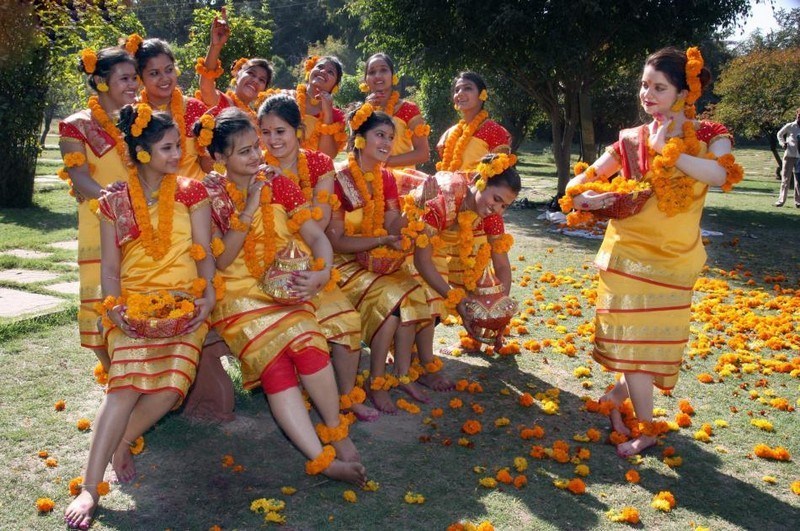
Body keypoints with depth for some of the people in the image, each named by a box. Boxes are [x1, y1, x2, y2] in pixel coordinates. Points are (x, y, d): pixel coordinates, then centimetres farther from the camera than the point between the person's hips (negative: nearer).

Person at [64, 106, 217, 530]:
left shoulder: (191, 192, 7)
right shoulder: (115, 201, 8)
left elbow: (204, 253, 3)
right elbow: (110, 264, 6)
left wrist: (208, 297, -13)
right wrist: (112, 306, -12)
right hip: (133, 304, 0)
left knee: (172, 386, -21)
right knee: (128, 383, -22)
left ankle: (118, 441, 5)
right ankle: (90, 488, -19)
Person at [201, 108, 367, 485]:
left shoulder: (279, 185, 7)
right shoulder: (211, 195, 1)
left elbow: (317, 236, 0)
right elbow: (221, 260, -8)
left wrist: (321, 273, -21)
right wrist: (249, 209, -14)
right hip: (237, 294, -2)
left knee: (307, 342, -29)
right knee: (274, 363, -27)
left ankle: (336, 433, -10)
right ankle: (322, 459, -32)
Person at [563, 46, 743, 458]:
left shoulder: (709, 136, -3)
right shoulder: (631, 140, 3)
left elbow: (723, 176, -25)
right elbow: (581, 181, 6)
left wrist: (668, 149, -21)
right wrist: (585, 197, -17)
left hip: (673, 257, -1)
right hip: (627, 250, 1)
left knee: (652, 338, 6)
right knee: (631, 338, 4)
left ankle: (620, 392, 29)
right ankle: (645, 428, 21)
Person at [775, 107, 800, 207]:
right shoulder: (790, 126, -2)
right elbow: (779, 134, 14)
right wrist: (782, 143, -2)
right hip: (789, 155, -2)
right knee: (786, 178, 1)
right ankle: (781, 200, 4)